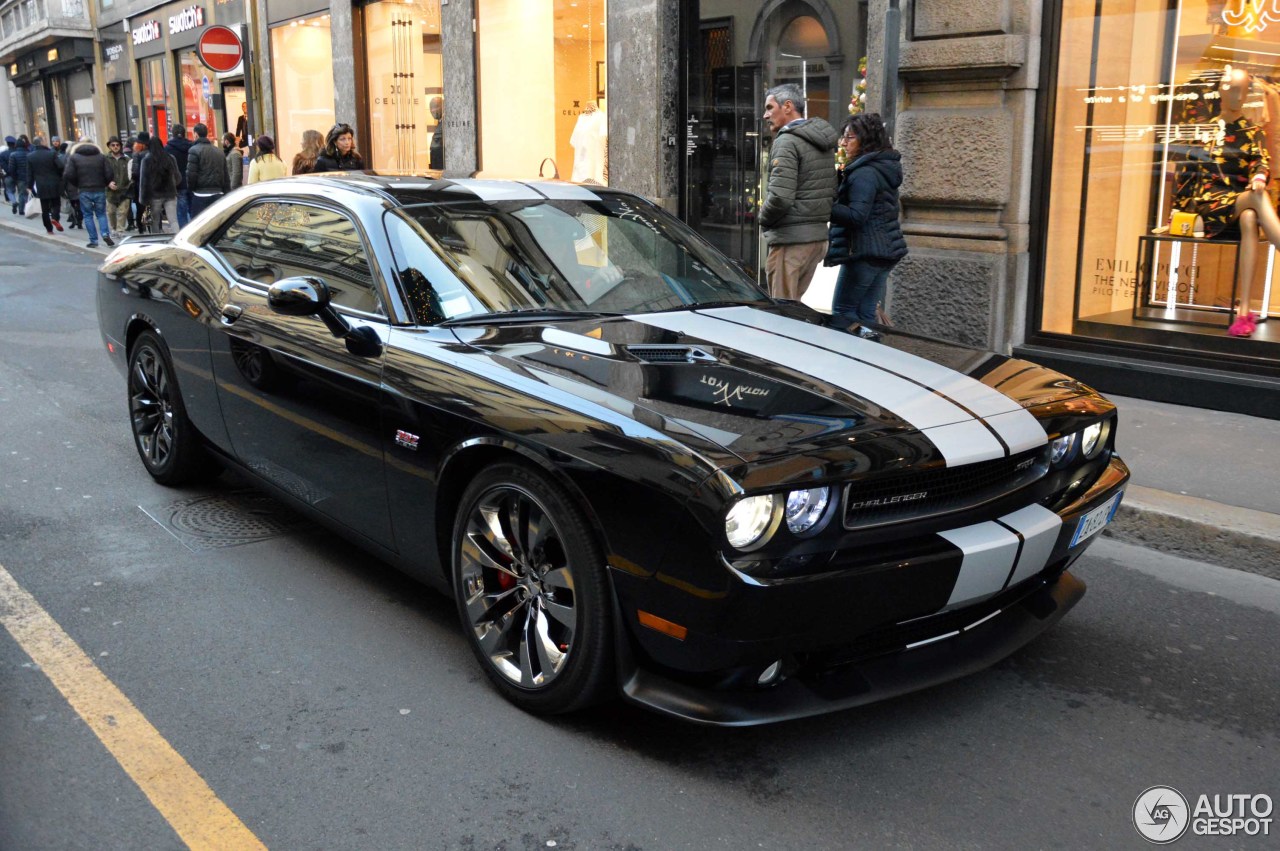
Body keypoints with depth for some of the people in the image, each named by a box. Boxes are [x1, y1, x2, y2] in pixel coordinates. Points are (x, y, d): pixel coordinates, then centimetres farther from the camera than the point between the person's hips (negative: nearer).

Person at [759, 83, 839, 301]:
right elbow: (832, 191, 19)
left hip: (791, 240, -9)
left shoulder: (787, 142, -13)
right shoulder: (824, 143, 15)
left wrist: (764, 220, -5)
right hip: (818, 236, 9)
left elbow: (780, 197, -22)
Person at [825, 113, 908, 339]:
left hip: (865, 252, -9)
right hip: (887, 251, 9)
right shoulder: (884, 168, 15)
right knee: (866, 314, 12)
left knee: (842, 311, -3)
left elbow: (856, 216, -22)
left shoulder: (864, 173, -15)